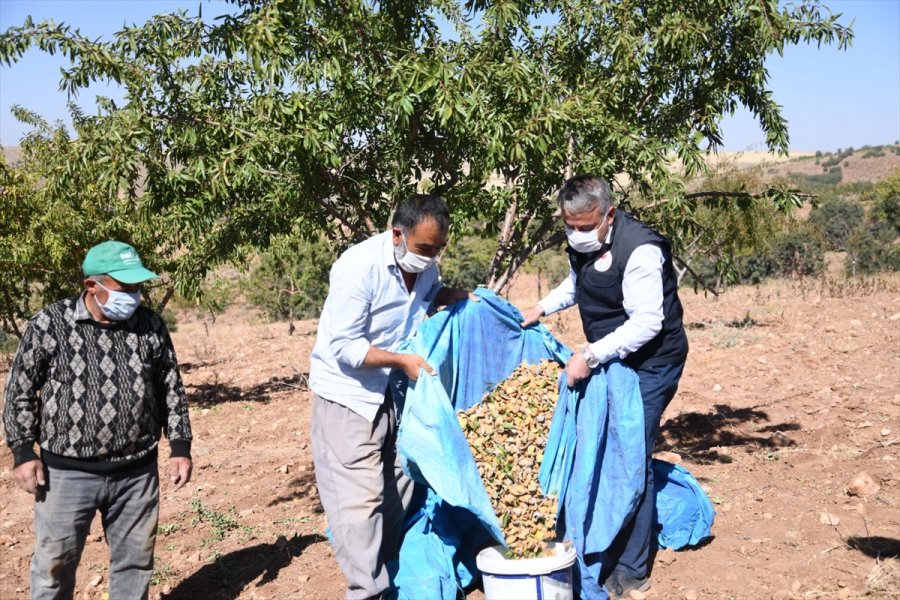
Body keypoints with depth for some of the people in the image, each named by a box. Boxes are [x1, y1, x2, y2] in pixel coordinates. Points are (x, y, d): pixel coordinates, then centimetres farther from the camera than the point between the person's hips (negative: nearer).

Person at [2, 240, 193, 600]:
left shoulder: (151, 326, 0)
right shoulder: (49, 324, -7)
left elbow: (171, 389, 7)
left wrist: (180, 447, 4)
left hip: (137, 473, 2)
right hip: (67, 473, -2)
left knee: (135, 561, 13)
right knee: (54, 563, 10)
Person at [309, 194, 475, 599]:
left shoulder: (425, 265, -3)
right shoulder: (359, 267, -26)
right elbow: (343, 347, -24)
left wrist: (456, 296, 0)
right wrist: (401, 360, -27)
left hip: (396, 391, 7)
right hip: (348, 393, -7)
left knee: (398, 490, 13)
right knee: (360, 497, -7)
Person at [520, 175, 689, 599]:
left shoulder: (639, 250, -26)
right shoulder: (581, 243, 1)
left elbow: (646, 322, -29)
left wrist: (590, 356, -32)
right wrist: (542, 308, 10)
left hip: (650, 364, -9)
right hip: (614, 360, 9)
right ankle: (603, 547, 32)